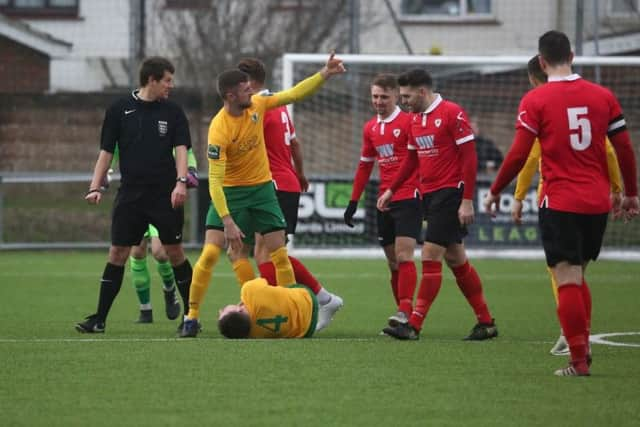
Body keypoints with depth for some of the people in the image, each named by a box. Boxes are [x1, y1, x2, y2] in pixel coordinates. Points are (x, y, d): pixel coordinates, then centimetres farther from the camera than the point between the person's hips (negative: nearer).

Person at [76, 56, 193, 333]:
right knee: (117, 253, 0)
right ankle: (99, 319, 5)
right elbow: (106, 152, 7)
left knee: (174, 253, 0)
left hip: (166, 195, -1)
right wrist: (95, 188, -2)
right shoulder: (119, 110, 4)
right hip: (130, 194, 1)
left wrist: (181, 181, -20)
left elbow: (181, 149, -3)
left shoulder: (172, 112, 4)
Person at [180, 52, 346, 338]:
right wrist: (228, 222, -31)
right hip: (229, 193, -5)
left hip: (262, 188, 5)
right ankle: (192, 316, -2)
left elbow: (294, 94, 4)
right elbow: (215, 181, -26)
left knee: (279, 254, 2)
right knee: (210, 253, -12)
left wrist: (325, 74, -6)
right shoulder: (219, 130, -26)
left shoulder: (257, 104, -9)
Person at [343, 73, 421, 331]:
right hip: (384, 201, 7)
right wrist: (354, 202, 20)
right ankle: (404, 312, 11)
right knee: (392, 262, 6)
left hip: (408, 198, -7)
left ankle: (405, 310, -25)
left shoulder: (409, 123, -6)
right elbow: (365, 166, 22)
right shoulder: (370, 128, 15)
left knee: (403, 256, -18)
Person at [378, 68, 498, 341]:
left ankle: (414, 325, -10)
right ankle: (486, 322, 17)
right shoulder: (416, 119, 12)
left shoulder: (452, 113, -12)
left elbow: (469, 157, -14)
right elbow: (412, 159, 24)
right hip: (429, 194, 8)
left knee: (431, 257, -10)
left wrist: (467, 201, -18)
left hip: (450, 193, -8)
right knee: (456, 260, 10)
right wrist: (391, 190, 21)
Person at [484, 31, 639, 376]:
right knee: (578, 277, 19)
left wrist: (495, 192, 6)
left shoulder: (535, 101, -6)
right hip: (598, 204, 4)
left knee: (568, 281, -3)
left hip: (559, 204, -4)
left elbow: (518, 155, -7)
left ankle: (579, 360, -6)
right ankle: (582, 346, 13)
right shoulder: (603, 96, 4)